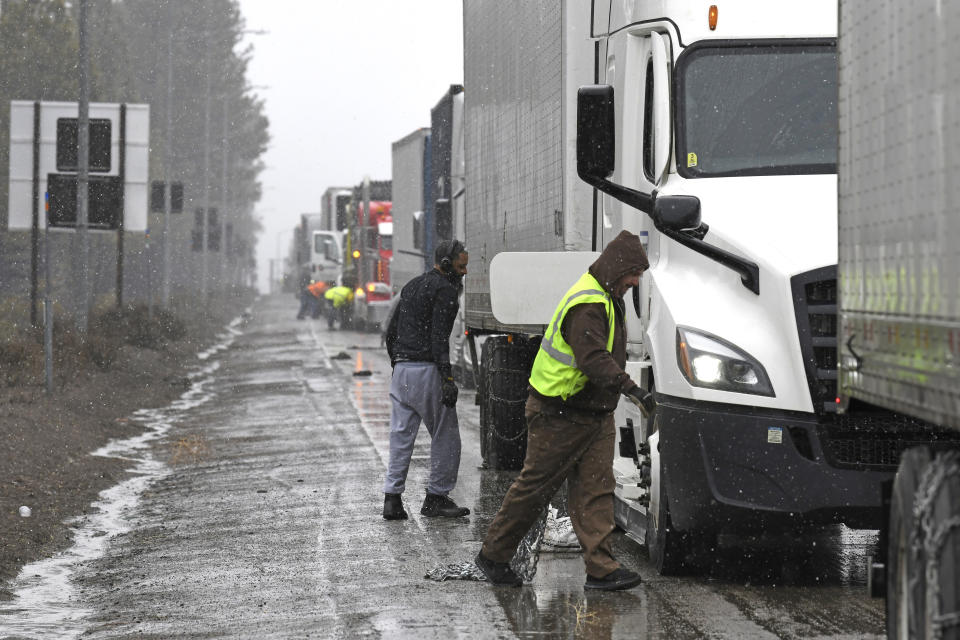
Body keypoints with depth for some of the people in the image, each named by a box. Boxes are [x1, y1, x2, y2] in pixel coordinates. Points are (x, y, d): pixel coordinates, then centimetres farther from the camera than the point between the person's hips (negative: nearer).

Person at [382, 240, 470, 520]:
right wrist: (447, 378, -21)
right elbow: (439, 336, -18)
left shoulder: (412, 286, 19)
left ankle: (392, 498, 3)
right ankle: (436, 497, 5)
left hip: (402, 370, 8)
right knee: (445, 436, 2)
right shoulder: (445, 289, -8)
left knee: (401, 436, 8)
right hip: (428, 369, -8)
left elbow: (391, 331, 21)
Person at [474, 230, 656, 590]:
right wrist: (631, 389, -39)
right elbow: (593, 359, -33)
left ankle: (601, 568, -4)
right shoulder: (586, 305, -21)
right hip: (559, 417, -9)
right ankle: (493, 556, 14)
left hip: (595, 414, 9)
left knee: (596, 490, 0)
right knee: (534, 488, 1)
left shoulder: (606, 300, 13)